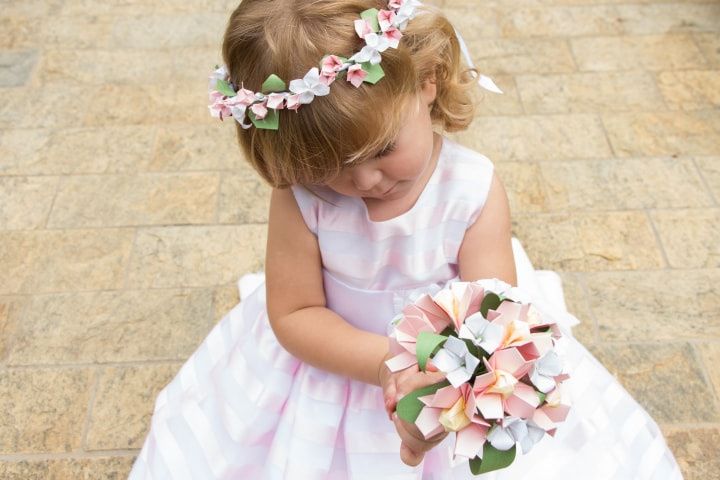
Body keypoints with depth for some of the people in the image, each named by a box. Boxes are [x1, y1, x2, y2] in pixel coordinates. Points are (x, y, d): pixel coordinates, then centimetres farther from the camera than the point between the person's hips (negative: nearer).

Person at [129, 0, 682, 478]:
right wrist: (387, 363, -31)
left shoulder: (473, 189, -23)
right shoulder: (300, 196, -22)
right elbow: (293, 314, -15)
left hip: (457, 370, 0)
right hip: (338, 365, 1)